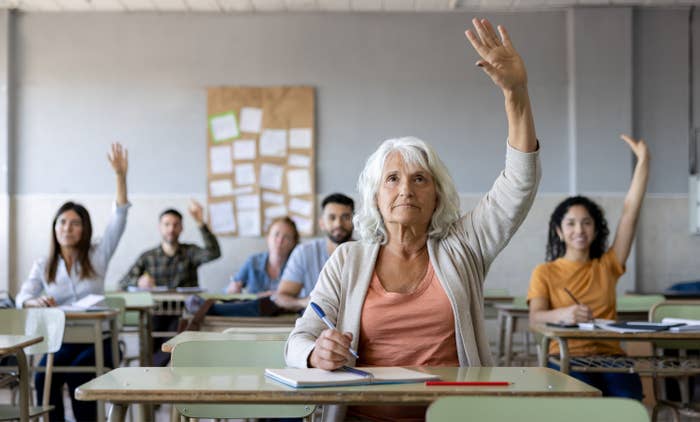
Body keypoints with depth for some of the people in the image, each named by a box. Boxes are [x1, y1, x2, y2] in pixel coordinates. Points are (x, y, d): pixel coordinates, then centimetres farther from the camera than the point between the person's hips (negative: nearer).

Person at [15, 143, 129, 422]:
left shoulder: (97, 256, 6)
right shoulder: (42, 266, 11)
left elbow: (118, 218, -5)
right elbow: (22, 298, -2)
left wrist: (120, 176, -15)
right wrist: (35, 302, -28)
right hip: (60, 340, 1)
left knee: (77, 373, -31)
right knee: (43, 376, -29)